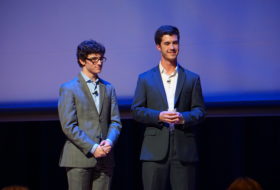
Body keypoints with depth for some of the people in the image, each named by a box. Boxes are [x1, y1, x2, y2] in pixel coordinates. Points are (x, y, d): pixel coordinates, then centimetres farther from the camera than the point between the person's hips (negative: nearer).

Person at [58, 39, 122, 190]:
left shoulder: (108, 88, 16)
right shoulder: (69, 89, 0)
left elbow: (115, 121, 12)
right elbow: (68, 126, -8)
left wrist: (109, 141, -9)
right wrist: (92, 148, -14)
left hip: (104, 160, 4)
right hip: (79, 159, -4)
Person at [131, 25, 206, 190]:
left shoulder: (192, 78, 12)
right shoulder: (145, 79, 10)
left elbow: (200, 110, 8)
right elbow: (137, 110, 5)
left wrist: (184, 117, -13)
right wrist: (159, 116, -13)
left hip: (184, 151, 1)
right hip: (154, 151, 0)